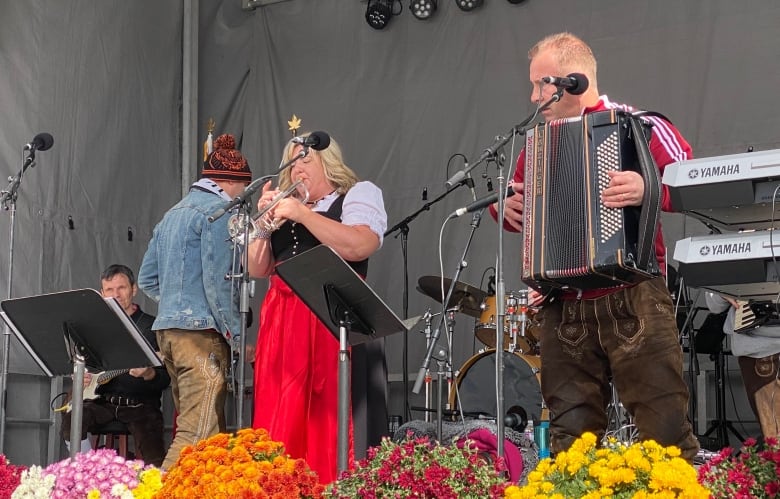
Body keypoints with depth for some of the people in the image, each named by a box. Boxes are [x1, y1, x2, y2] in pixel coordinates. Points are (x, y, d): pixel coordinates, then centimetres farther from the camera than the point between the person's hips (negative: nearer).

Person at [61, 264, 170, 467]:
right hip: (103, 402, 4)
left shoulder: (152, 326, 2)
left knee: (154, 461, -26)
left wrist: (149, 374, -25)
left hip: (140, 403, -4)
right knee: (72, 417, -27)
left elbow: (165, 380, -3)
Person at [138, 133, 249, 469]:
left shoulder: (173, 214, 22)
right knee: (198, 433, -13)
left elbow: (147, 281, 23)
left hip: (167, 328, 9)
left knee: (189, 426, 11)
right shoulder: (218, 211, -6)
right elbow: (218, 281, -14)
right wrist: (237, 338, -10)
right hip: (201, 329, -9)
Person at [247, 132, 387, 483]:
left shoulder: (359, 195, 6)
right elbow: (257, 270, 18)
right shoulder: (284, 209, 22)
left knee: (325, 420, -12)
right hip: (281, 323, 5)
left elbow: (359, 246, -13)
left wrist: (302, 214, -11)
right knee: (282, 420, -1)